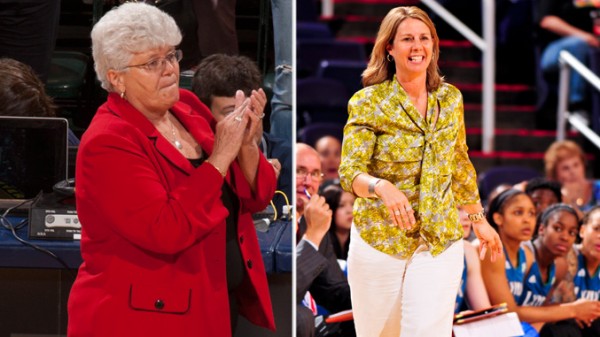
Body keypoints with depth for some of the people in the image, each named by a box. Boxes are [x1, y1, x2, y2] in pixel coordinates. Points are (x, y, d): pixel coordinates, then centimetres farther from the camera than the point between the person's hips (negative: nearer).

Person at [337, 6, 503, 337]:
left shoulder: (450, 99, 4)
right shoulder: (369, 102, -8)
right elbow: (350, 172, -17)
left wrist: (479, 220, 22)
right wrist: (382, 187, -37)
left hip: (440, 243, 2)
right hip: (379, 239, -2)